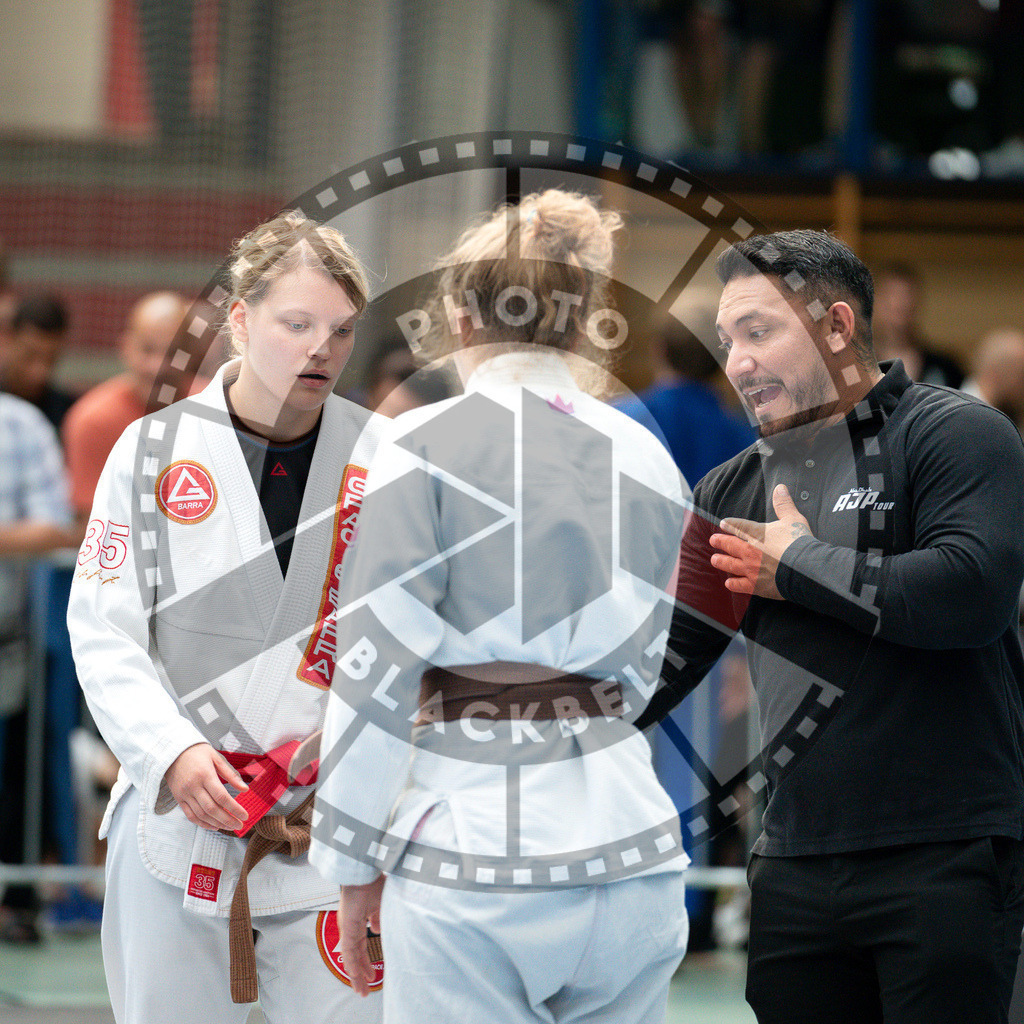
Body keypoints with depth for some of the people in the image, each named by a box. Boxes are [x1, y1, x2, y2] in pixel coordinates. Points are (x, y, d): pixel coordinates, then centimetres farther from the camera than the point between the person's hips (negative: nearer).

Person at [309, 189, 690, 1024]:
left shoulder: (426, 450, -4)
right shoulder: (647, 461, 11)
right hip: (626, 843, 4)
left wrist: (354, 864, 2)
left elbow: (379, 671, -5)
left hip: (471, 847, -4)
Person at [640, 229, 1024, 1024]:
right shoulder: (736, 489, 16)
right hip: (795, 864, 6)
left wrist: (797, 565, -8)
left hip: (946, 860, -6)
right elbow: (660, 660, 16)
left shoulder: (954, 434, -3)